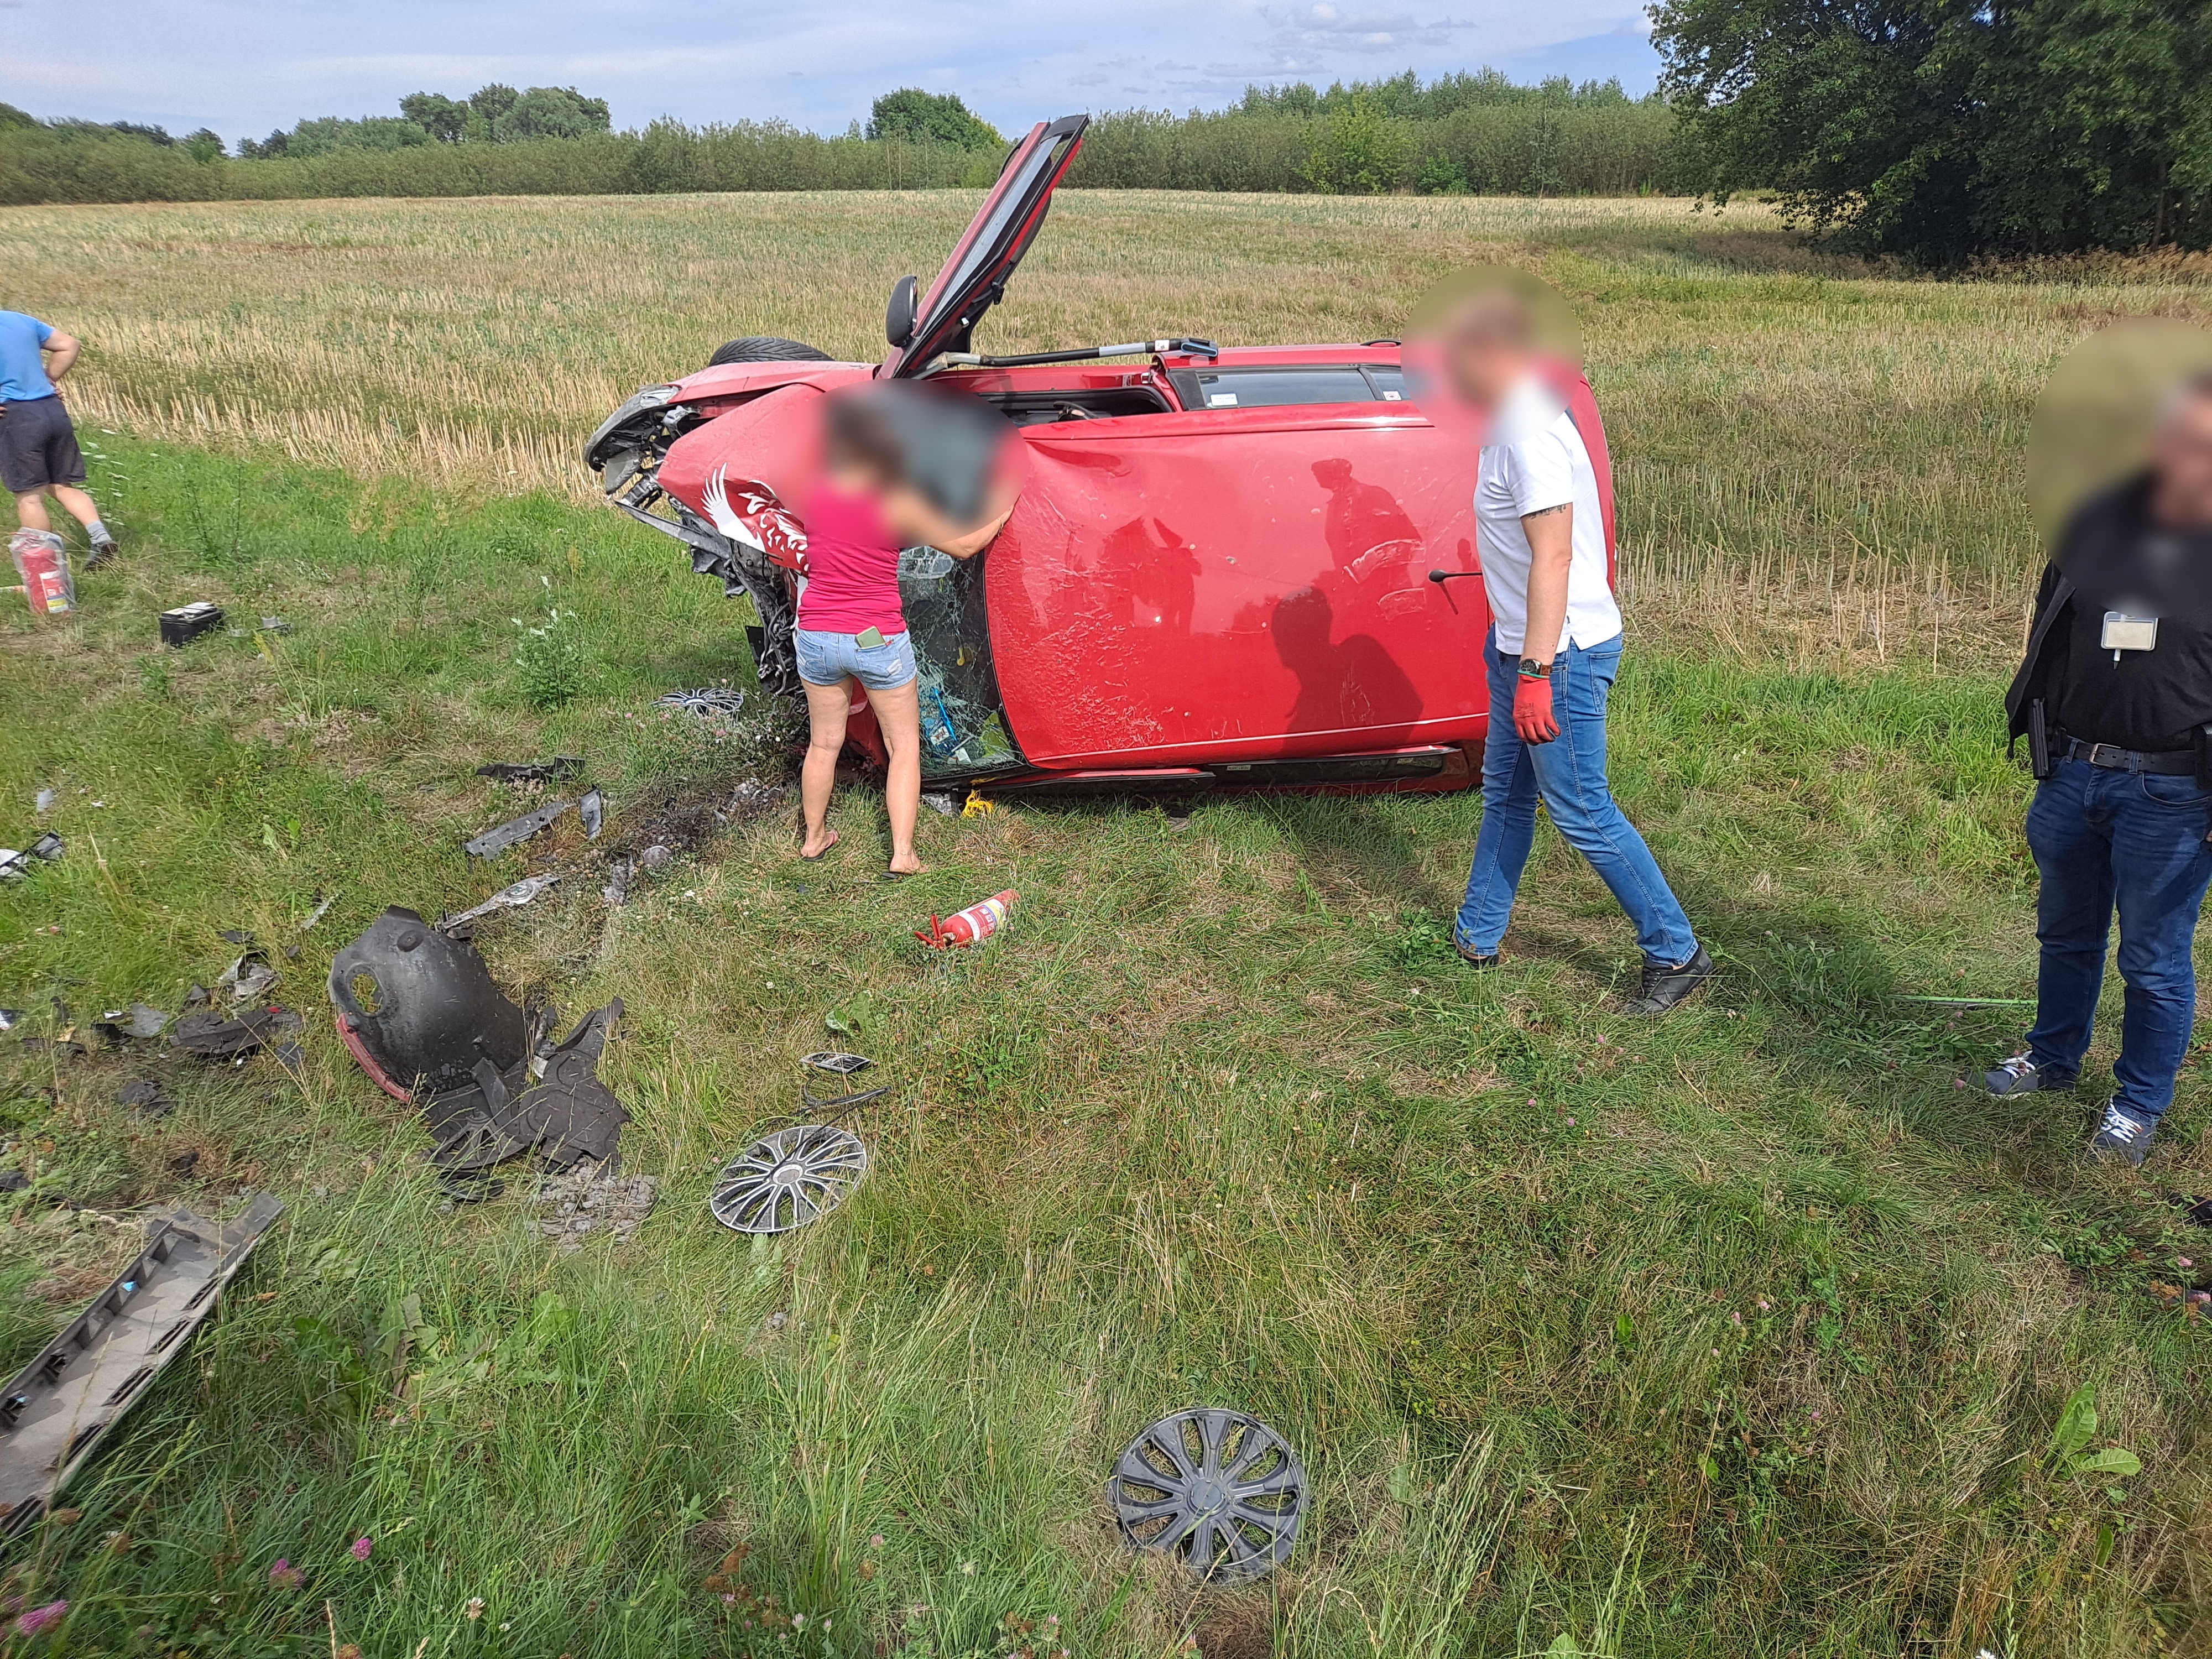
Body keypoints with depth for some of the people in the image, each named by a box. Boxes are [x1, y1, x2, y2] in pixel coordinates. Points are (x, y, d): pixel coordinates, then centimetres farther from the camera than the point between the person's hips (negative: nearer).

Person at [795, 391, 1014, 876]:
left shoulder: (815, 493, -6)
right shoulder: (897, 502, -13)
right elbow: (963, 547, -4)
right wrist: (1003, 513, 8)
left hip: (816, 636, 4)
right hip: (879, 640, -3)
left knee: (824, 742, 20)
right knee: (904, 746, 10)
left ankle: (814, 837, 35)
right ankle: (902, 854, 4)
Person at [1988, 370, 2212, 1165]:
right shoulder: (2098, 524, 1)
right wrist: (2037, 728, 13)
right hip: (2071, 774, 4)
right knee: (2066, 934, 20)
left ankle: (2140, 1102, 27)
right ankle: (2053, 1057, 40)